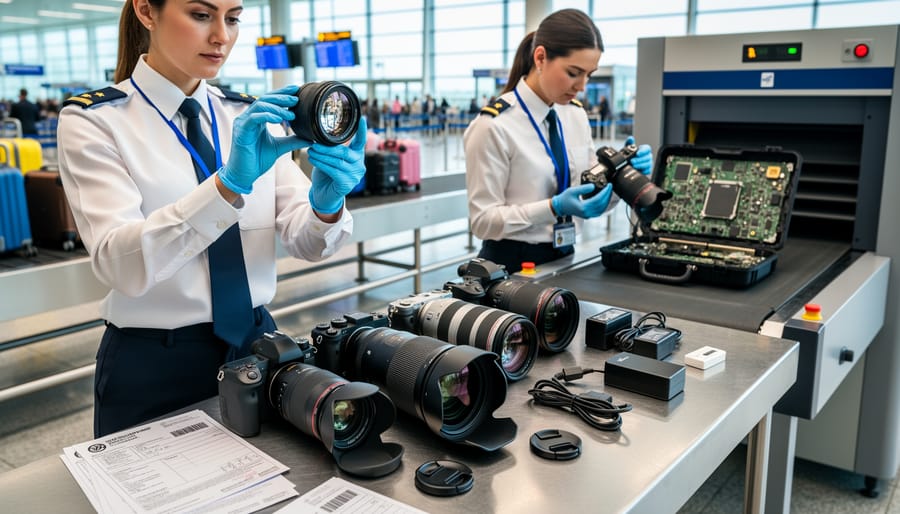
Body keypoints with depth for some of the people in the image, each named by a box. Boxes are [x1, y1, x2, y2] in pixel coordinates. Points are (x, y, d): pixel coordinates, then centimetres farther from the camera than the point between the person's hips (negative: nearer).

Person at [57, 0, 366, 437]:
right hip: (153, 367, -4)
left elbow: (306, 242, -6)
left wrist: (327, 202, -29)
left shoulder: (253, 116, 3)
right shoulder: (92, 120, -9)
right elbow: (120, 263, -24)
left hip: (256, 345, 4)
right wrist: (229, 182, -37)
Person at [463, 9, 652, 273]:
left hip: (564, 259, 5)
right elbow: (483, 219, -16)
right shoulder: (493, 126, -16)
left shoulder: (576, 116, 5)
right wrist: (555, 207, -26)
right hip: (513, 265, -5)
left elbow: (591, 196, 9)